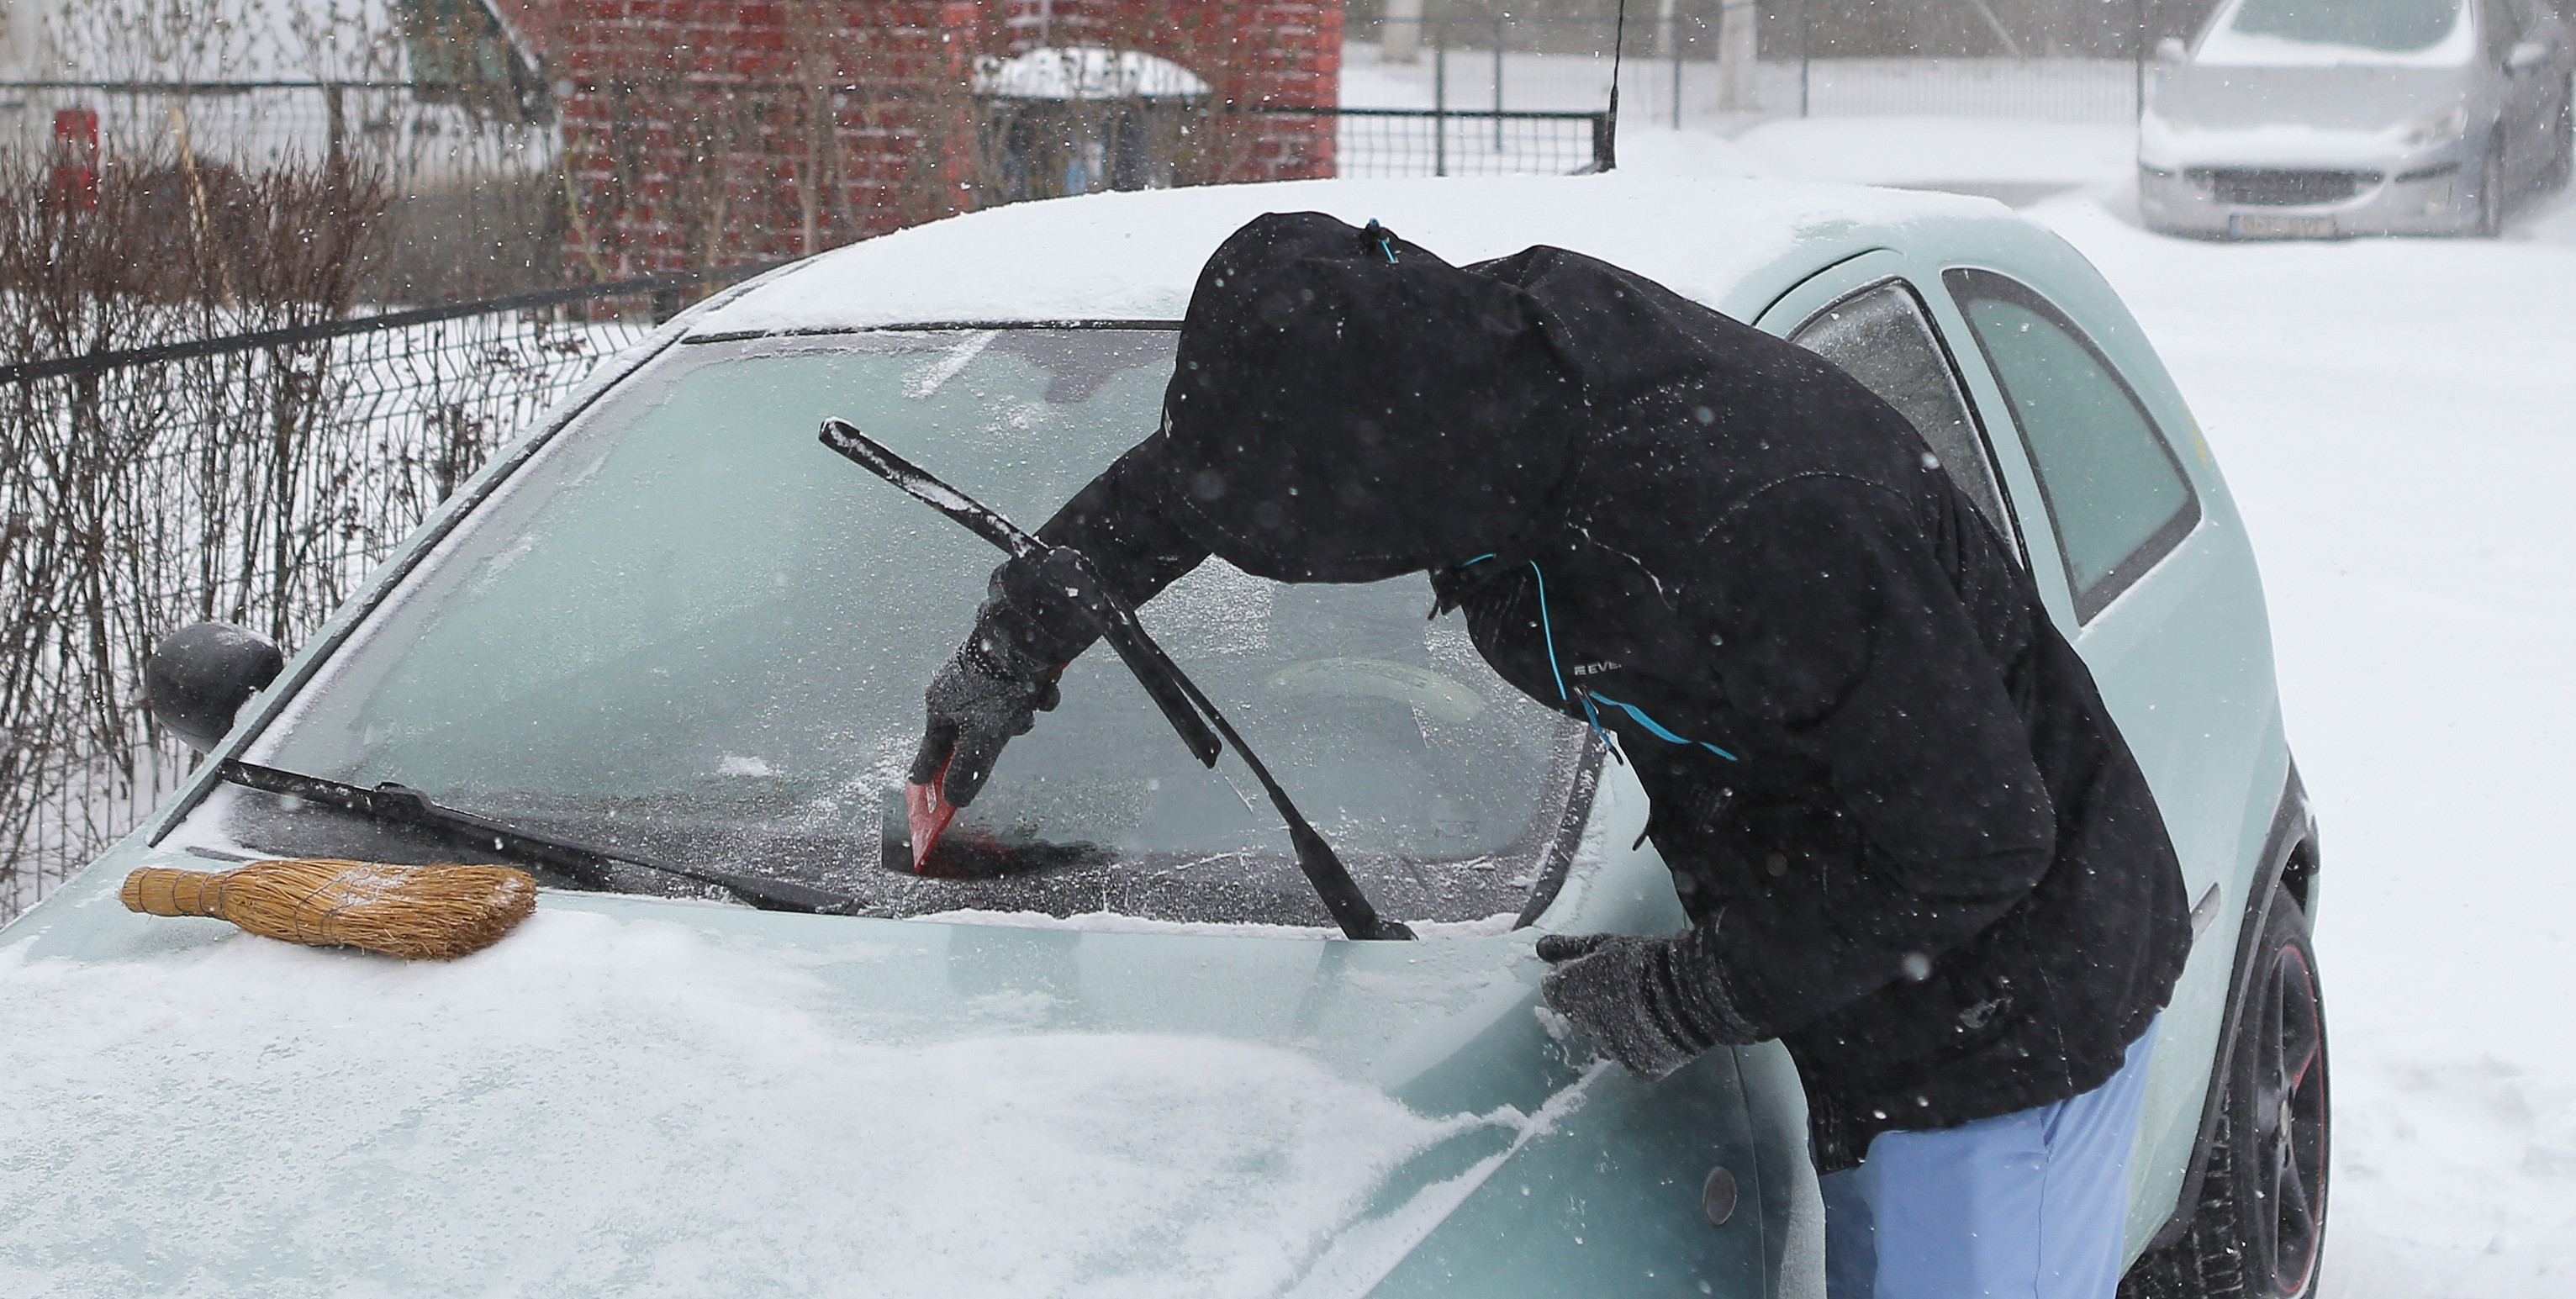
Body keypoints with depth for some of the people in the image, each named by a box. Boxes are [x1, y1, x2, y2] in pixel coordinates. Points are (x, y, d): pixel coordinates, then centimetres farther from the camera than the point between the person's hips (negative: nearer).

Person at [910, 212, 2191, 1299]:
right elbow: (1198, 466, 9)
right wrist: (1017, 642, 20)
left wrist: (1691, 996, -18)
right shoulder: (1498, 339, -12)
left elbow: (1975, 849, -27)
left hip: (2010, 1015, -8)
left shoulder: (1757, 532, -38)